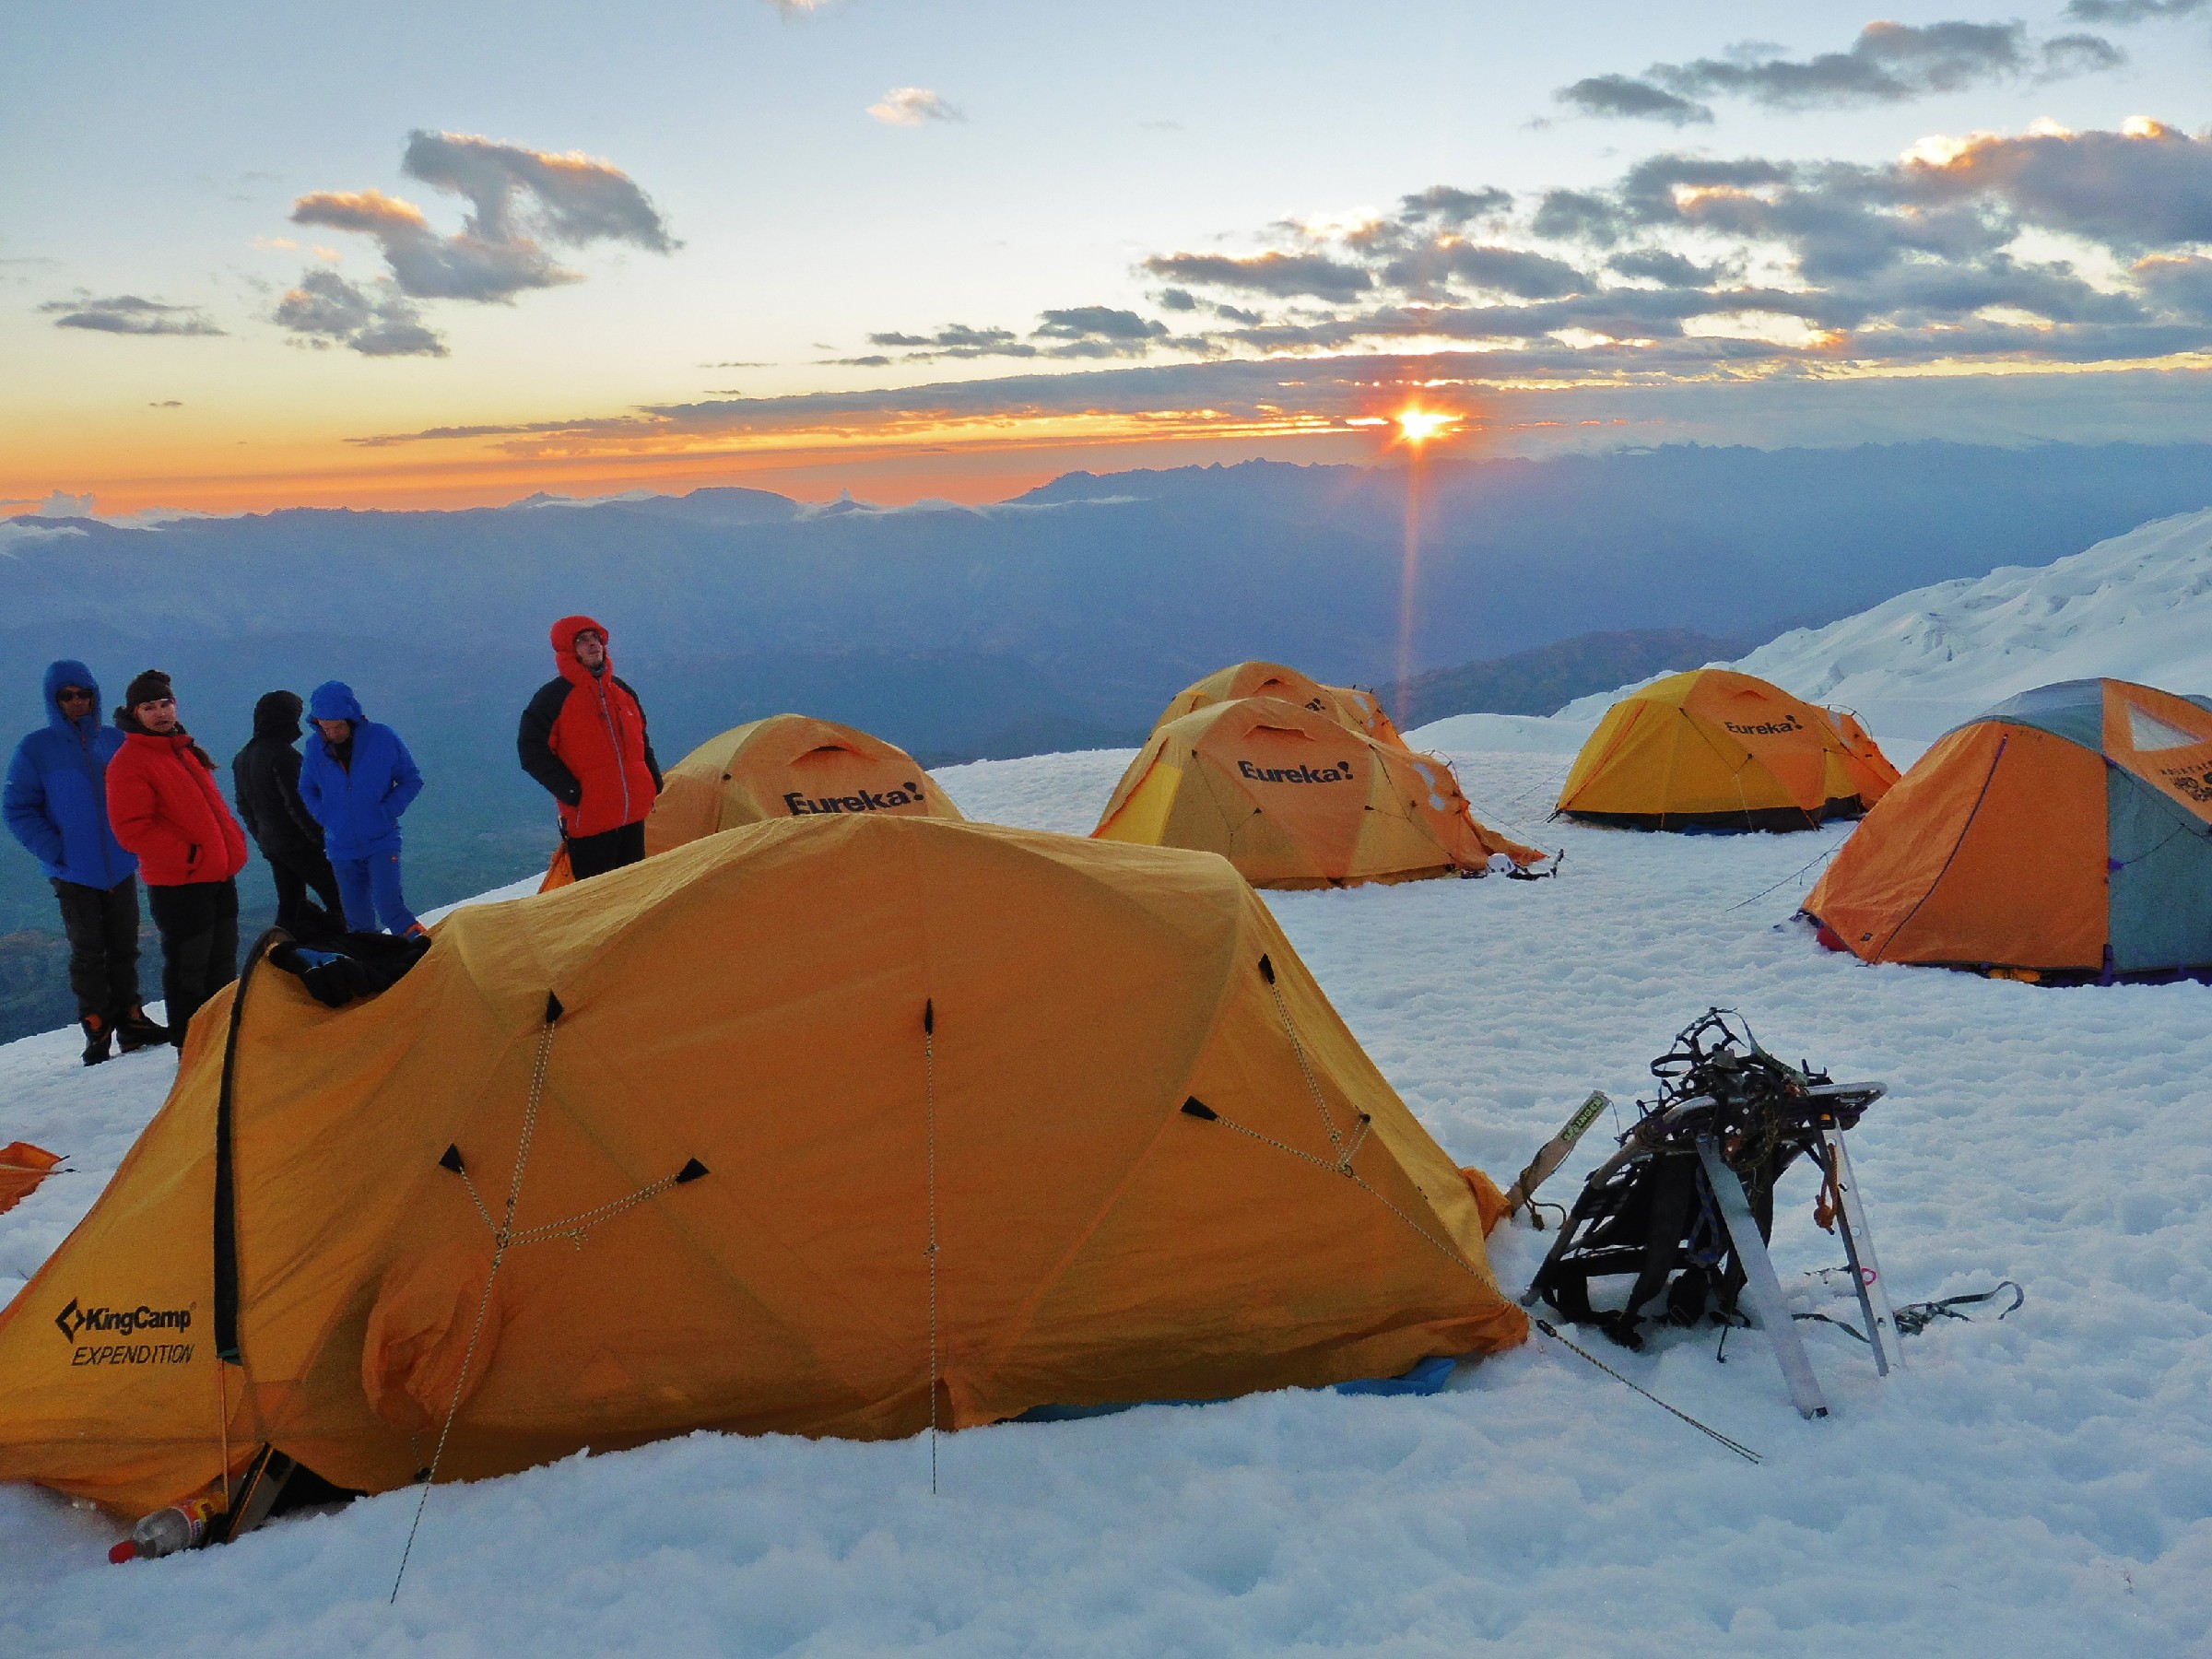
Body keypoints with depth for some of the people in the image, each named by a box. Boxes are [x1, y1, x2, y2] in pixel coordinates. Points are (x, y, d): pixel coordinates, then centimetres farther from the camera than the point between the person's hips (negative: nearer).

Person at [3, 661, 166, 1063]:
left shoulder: (114, 742, 3)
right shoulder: (35, 750, -6)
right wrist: (55, 851, -14)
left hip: (121, 867, 3)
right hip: (74, 875, -3)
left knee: (124, 949, 11)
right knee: (88, 954, 3)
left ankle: (130, 1020, 21)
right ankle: (98, 1033, 10)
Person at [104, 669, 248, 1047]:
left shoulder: (185, 750, 15)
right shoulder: (128, 762, -11)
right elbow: (132, 829, -19)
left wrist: (232, 842, 9)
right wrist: (186, 854, -23)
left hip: (219, 873, 8)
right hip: (178, 883, -8)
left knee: (222, 960, 17)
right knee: (188, 967, 0)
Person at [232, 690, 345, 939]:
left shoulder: (242, 758, 9)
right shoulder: (283, 755, -18)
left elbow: (244, 805, 16)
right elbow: (297, 804, -21)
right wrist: (322, 839, -16)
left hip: (269, 842, 8)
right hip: (298, 842, -8)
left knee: (288, 904, 16)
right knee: (337, 900, -2)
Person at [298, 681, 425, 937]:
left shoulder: (383, 738, -11)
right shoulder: (315, 745, -3)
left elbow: (411, 781, -1)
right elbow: (307, 789, 12)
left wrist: (387, 812, -12)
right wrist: (325, 817, -4)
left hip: (382, 840, -3)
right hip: (342, 846, 3)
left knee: (388, 906, -17)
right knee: (357, 915, 11)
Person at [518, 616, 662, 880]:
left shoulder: (623, 692, 12)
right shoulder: (553, 698, -8)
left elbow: (642, 740, 23)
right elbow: (532, 751, -10)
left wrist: (653, 782, 12)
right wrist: (571, 791, -16)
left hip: (634, 815, 6)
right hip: (589, 820, -6)